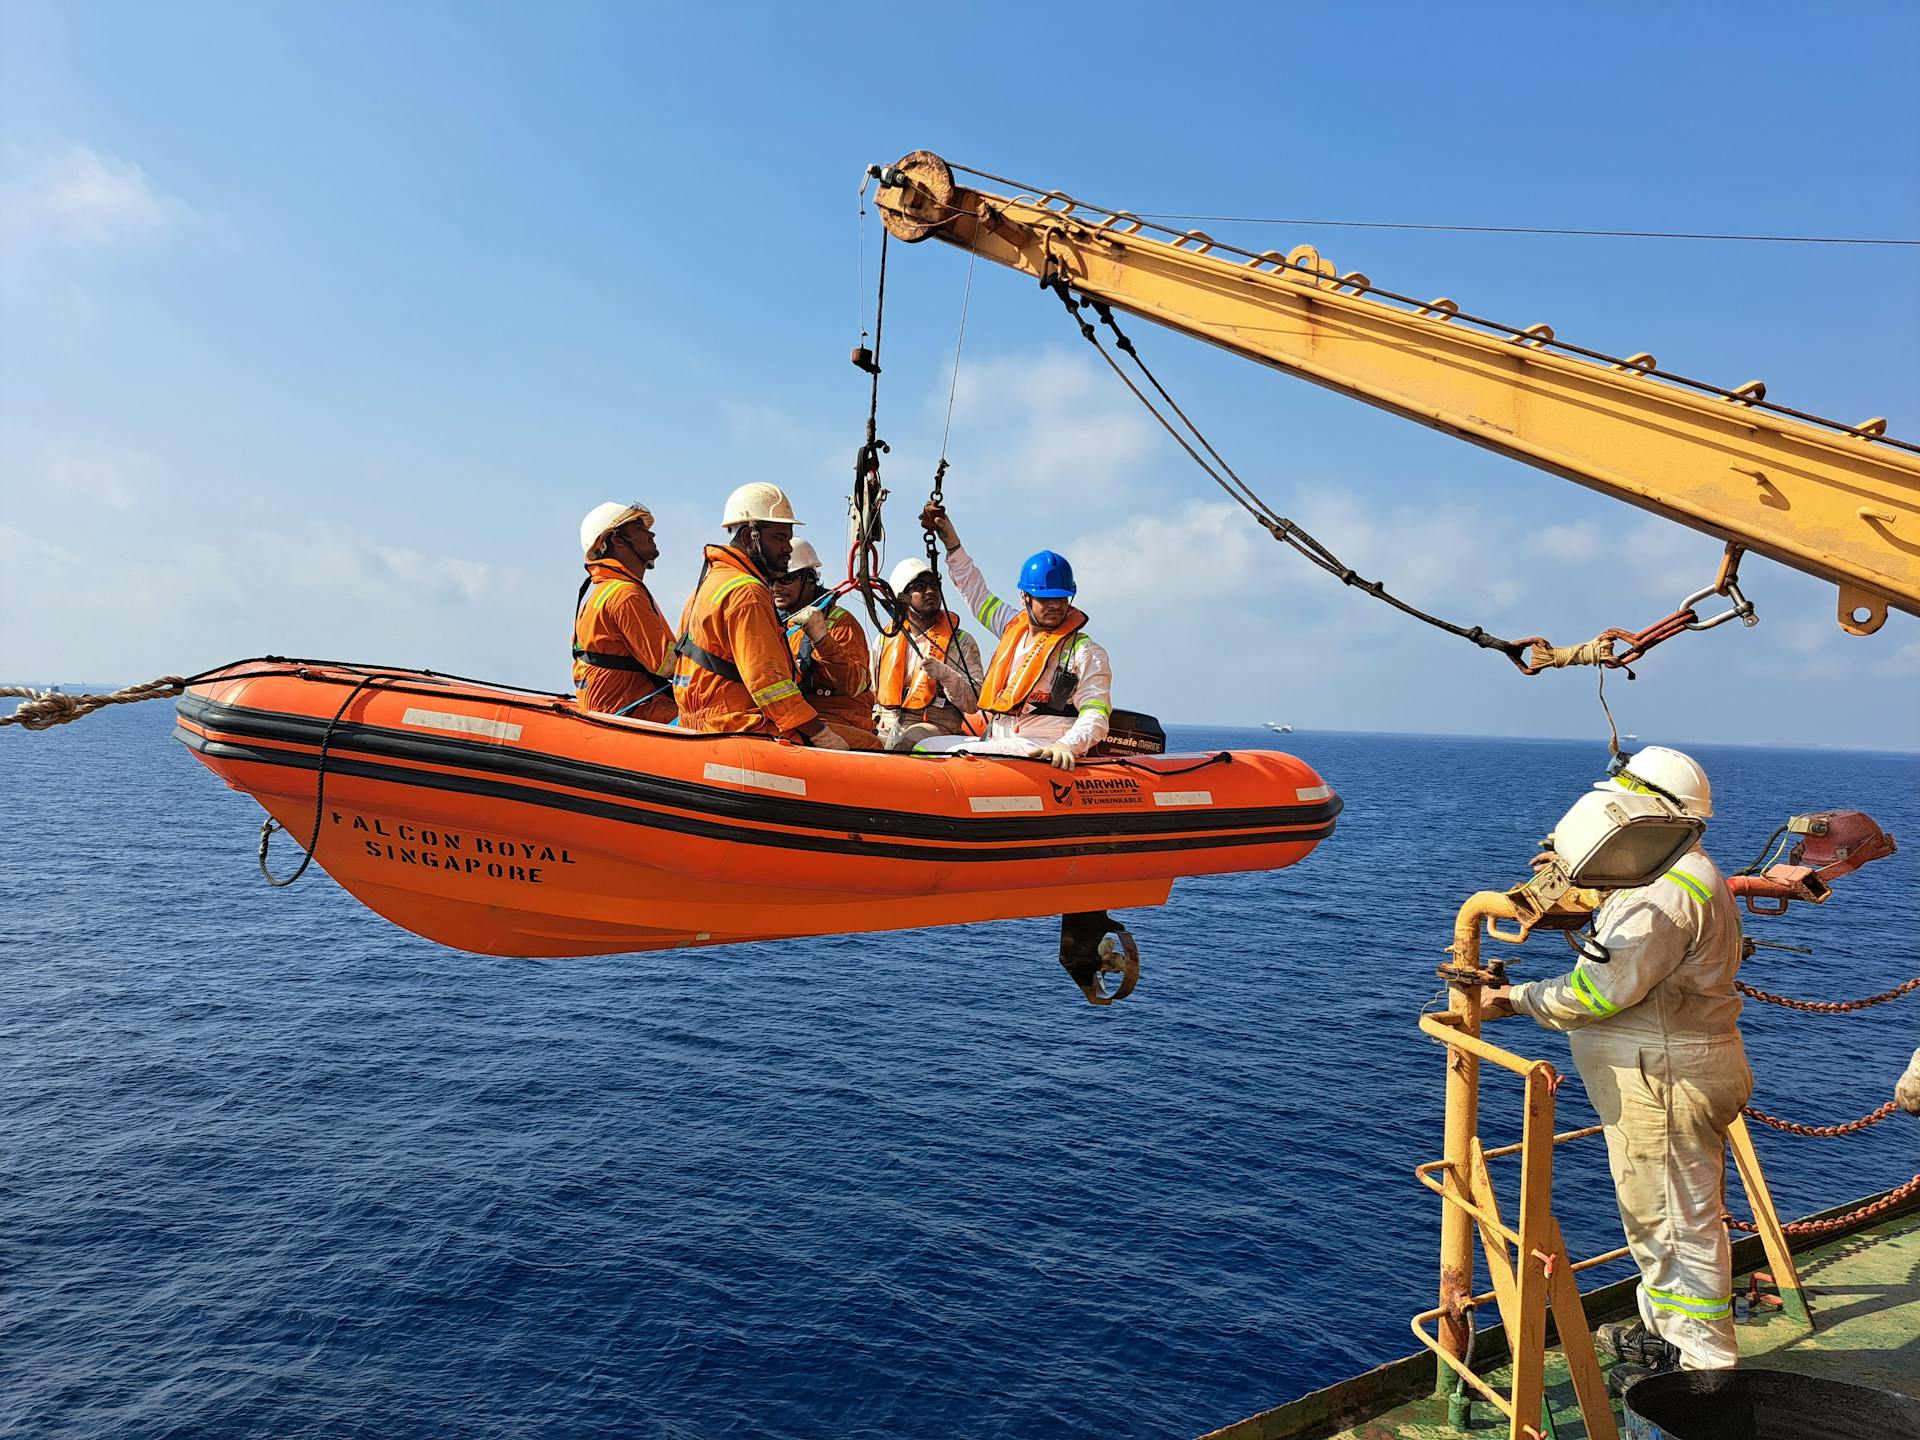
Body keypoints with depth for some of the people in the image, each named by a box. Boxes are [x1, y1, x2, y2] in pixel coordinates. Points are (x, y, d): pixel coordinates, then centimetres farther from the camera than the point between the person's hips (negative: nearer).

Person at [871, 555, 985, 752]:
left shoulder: (962, 642, 7)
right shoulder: (886, 640, 18)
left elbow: (975, 701, -2)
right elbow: (871, 693, 29)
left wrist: (944, 674, -16)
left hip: (934, 727, -3)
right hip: (886, 729, 3)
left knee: (906, 742, -37)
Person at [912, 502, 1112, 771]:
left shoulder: (1086, 651, -2)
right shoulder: (1014, 627, 17)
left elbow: (1096, 715, -10)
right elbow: (976, 591, 32)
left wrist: (1066, 746, -30)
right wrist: (951, 542, 32)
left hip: (1041, 751, -7)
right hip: (995, 742, 7)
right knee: (923, 748, -4)